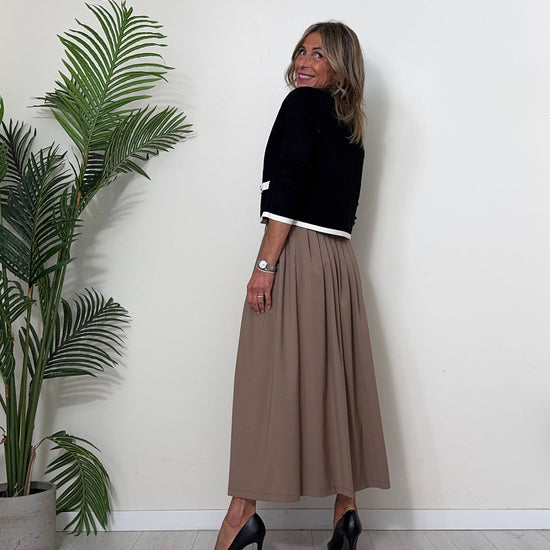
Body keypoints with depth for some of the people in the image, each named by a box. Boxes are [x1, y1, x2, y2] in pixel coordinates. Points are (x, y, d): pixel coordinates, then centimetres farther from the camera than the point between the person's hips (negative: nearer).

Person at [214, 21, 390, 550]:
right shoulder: (351, 126, 21)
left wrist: (264, 265, -17)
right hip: (339, 259, 8)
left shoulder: (302, 102, -2)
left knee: (272, 378, -5)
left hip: (296, 254, -8)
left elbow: (286, 189, -14)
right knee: (335, 379, 8)